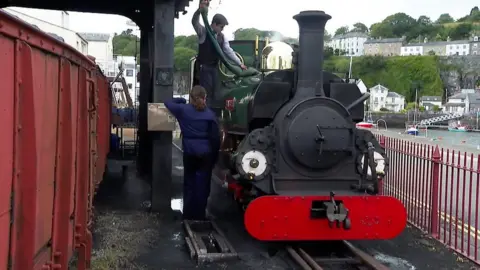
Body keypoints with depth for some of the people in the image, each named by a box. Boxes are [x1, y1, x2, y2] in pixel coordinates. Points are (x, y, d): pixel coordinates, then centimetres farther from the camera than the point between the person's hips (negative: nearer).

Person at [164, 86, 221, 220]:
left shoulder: (183, 110, 0)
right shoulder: (210, 114, -1)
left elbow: (168, 103, 16)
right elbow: (215, 138, 0)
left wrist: (182, 100, 26)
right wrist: (214, 157, 8)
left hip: (189, 153, 1)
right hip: (205, 154, -1)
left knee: (189, 184, 12)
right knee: (202, 185, 4)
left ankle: (188, 216, 16)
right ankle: (199, 216, 8)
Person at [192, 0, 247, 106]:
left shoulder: (222, 37, 5)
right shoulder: (203, 32, -10)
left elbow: (229, 51, 5)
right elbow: (195, 22, -27)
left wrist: (240, 63, -2)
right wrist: (200, 9, -47)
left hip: (214, 67, 6)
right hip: (204, 67, -6)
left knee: (213, 91, 8)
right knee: (206, 90, -11)